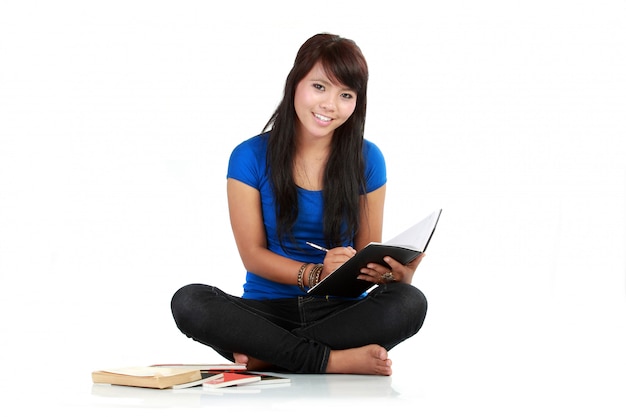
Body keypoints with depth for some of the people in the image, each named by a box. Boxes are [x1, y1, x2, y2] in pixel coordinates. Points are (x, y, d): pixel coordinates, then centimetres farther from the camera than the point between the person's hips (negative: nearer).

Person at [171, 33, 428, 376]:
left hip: (341, 310, 1)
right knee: (188, 301, -29)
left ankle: (266, 355, -25)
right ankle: (333, 360, -29)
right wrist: (316, 274, -20)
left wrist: (394, 272, -20)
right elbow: (252, 254, -2)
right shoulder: (250, 157, 1)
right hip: (269, 308, 0)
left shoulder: (367, 160, 5)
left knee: (409, 302, -30)